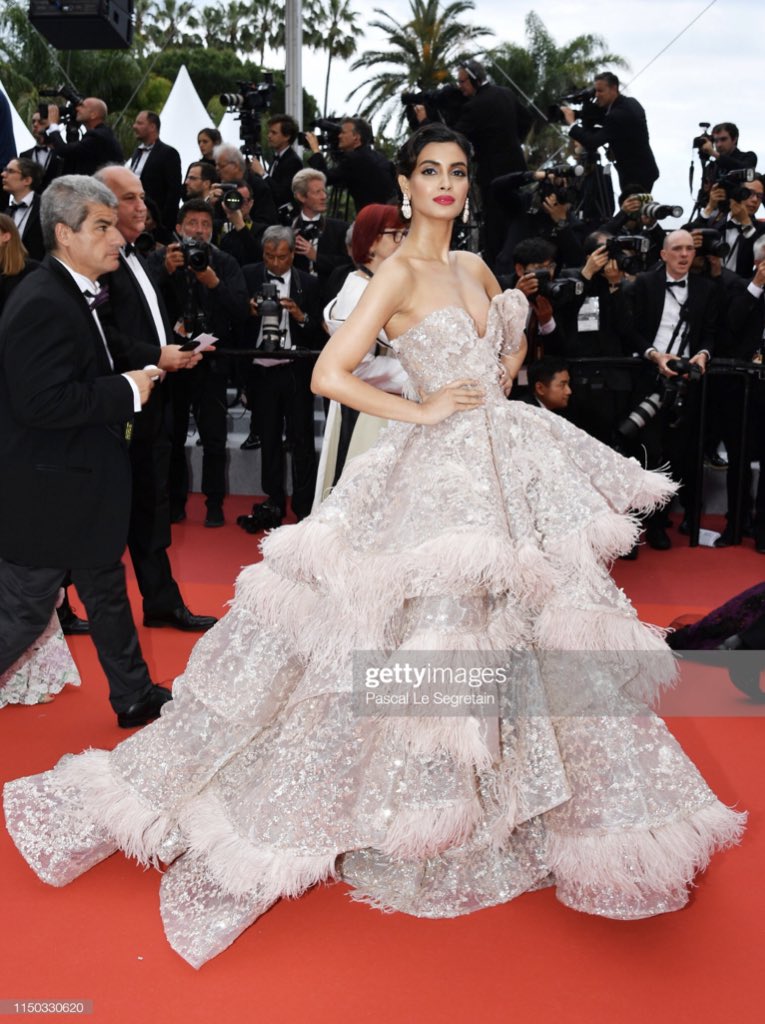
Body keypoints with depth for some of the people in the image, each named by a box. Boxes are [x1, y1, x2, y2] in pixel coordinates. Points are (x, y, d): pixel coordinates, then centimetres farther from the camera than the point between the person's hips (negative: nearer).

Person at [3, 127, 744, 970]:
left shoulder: (474, 266, 13)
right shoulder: (398, 273, -9)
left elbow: (512, 331, 31)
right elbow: (328, 375, -17)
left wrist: (504, 378, 9)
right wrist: (421, 410, -13)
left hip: (507, 468, 8)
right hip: (437, 473, -7)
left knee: (524, 633, 13)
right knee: (431, 634, -3)